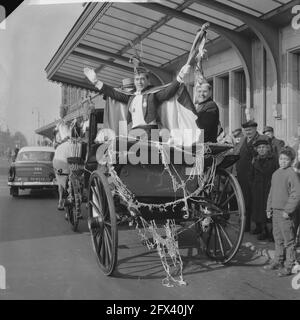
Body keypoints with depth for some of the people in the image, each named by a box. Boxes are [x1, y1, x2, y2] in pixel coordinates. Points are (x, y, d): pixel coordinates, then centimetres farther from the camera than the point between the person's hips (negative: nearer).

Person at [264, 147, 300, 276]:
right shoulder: (275, 173, 13)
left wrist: (288, 210, -16)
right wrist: (269, 208, 16)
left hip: (285, 212, -7)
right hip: (275, 210, 7)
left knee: (288, 240, 1)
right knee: (278, 238, 17)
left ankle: (289, 266, 9)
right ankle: (278, 262, 29)